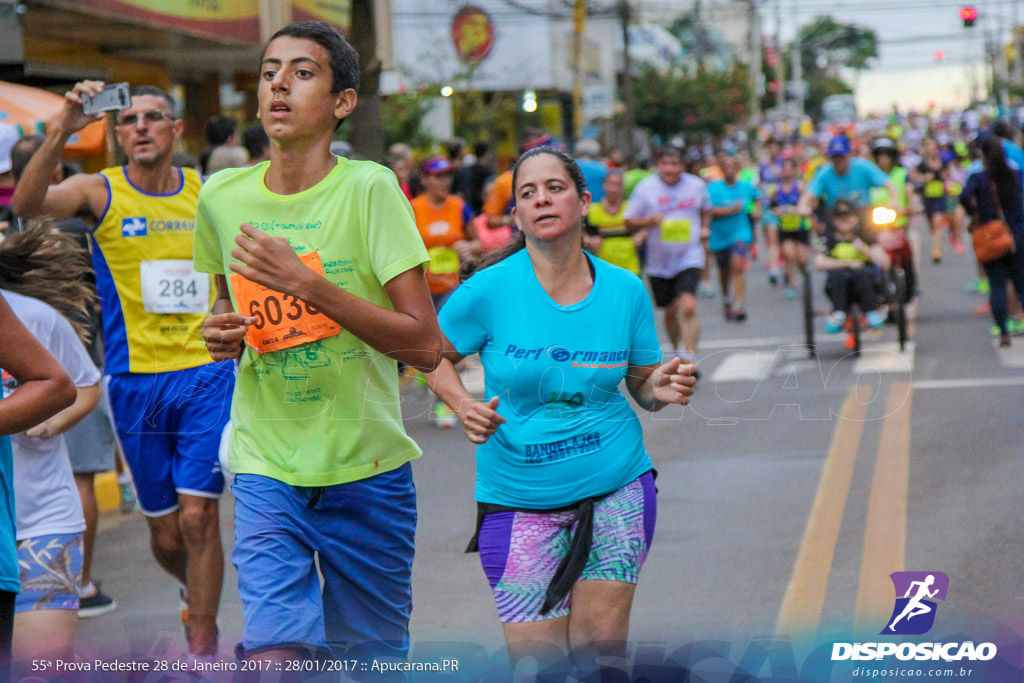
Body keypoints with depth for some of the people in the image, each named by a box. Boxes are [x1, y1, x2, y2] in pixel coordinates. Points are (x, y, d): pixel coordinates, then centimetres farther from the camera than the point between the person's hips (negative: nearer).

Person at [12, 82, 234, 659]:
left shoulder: (208, 194, 5)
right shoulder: (100, 191, -3)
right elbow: (27, 205, -24)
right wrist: (62, 132, -35)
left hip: (207, 376, 0)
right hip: (136, 381, 0)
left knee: (198, 517, -10)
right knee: (164, 532, 9)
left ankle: (203, 649, 0)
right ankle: (195, 592, 41)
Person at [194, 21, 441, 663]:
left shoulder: (368, 189, -11)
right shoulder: (220, 197, 2)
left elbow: (426, 346, -15)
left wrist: (308, 284, -23)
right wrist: (223, 333, -2)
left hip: (368, 472, -1)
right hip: (266, 469, 2)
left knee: (367, 661, 12)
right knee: (276, 655, -17)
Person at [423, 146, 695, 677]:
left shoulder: (624, 290, -2)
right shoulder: (488, 291, -10)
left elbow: (642, 388, 9)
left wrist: (661, 389, -14)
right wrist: (464, 408, -13)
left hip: (616, 488, 2)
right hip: (518, 499, -2)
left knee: (601, 649, -1)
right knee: (535, 659, -4)